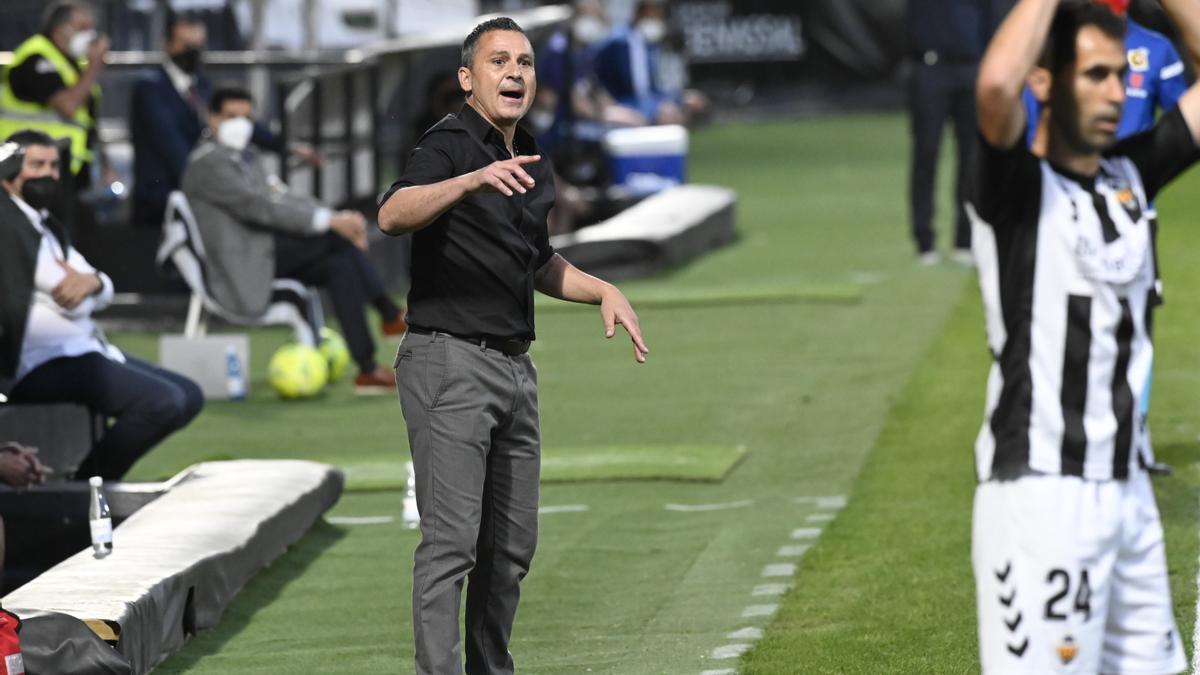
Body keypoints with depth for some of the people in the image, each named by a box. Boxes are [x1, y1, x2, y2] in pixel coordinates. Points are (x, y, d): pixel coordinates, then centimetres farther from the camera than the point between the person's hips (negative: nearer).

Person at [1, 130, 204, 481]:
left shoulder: (47, 226, 20)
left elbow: (104, 293, 13)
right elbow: (70, 300, -17)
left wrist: (91, 281, -9)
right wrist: (78, 284, 4)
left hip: (83, 347, 11)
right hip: (42, 362, -11)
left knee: (188, 396, 9)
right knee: (163, 401, -23)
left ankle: (94, 478, 8)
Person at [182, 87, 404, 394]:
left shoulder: (246, 155, 21)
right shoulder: (208, 162, -11)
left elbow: (279, 198, 15)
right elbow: (258, 207, -21)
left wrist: (339, 217, -3)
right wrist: (329, 221, -24)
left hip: (265, 256, 10)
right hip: (243, 266, -10)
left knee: (341, 266, -12)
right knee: (333, 237, -24)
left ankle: (368, 369, -16)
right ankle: (391, 316, -18)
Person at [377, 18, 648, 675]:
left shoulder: (532, 163, 15)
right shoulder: (449, 144, -10)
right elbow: (393, 214, -31)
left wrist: (604, 291, 14)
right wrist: (473, 180, -45)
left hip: (514, 367, 8)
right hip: (449, 358, -8)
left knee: (512, 545, 11)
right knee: (451, 540, -12)